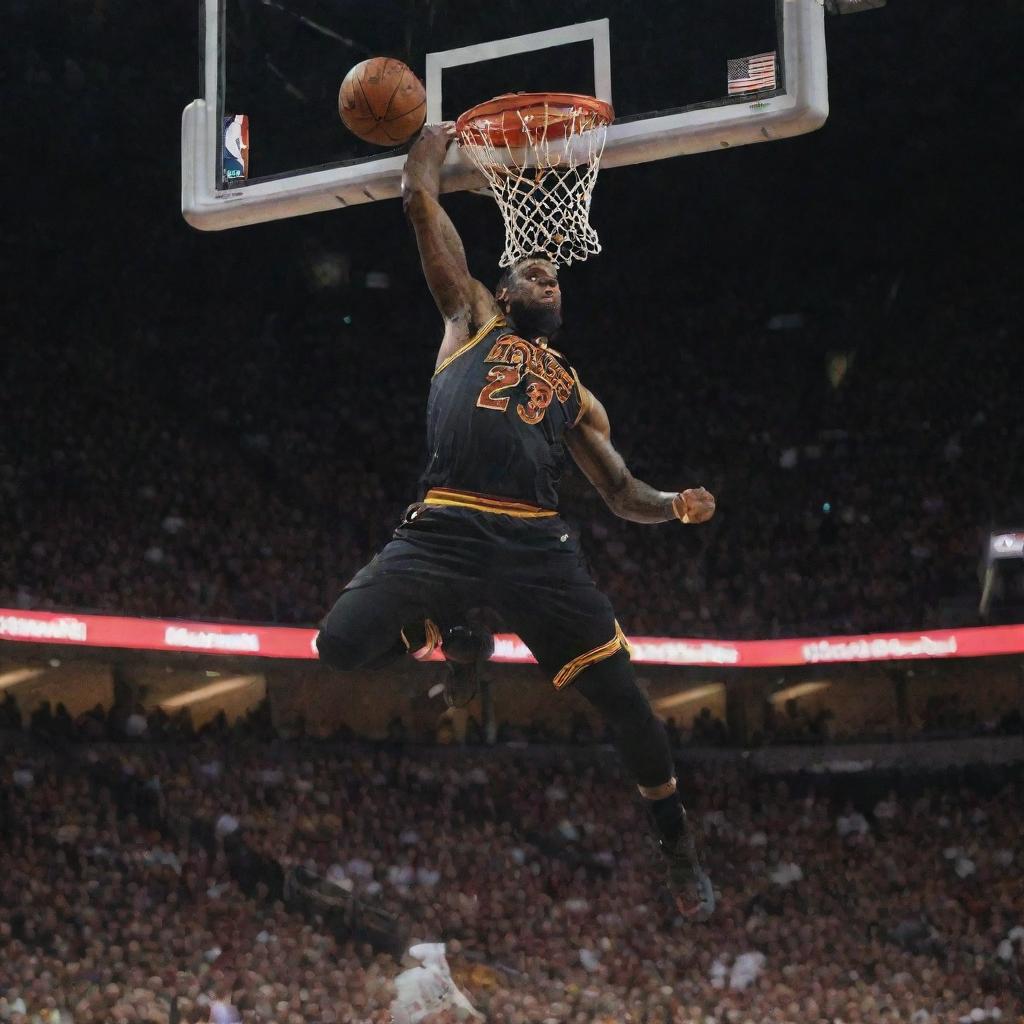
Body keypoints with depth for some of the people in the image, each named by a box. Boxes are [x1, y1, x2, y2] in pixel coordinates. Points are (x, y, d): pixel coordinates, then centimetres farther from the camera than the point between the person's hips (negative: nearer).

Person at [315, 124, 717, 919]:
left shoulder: (576, 392, 29)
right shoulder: (472, 318, 22)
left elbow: (623, 494, 25)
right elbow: (420, 201, 19)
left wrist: (678, 505, 4)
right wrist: (437, 137, 34)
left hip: (537, 543, 2)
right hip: (444, 529, -2)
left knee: (620, 692, -3)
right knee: (340, 648, -20)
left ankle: (680, 848, 18)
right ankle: (454, 635, 13)